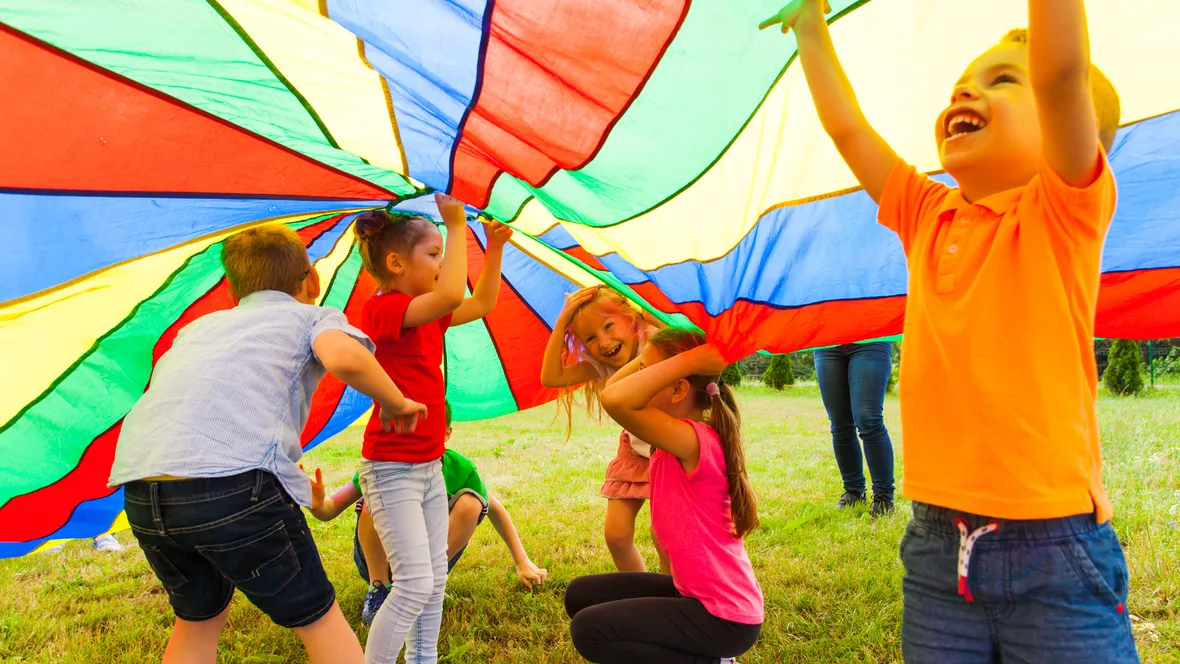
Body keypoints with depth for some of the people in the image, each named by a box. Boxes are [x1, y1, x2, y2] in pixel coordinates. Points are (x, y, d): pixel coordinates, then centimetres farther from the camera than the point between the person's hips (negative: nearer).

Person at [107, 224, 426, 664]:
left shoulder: (200, 326, 33)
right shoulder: (313, 316, 17)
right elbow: (346, 359, -6)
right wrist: (396, 405, 11)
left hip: (140, 491, 6)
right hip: (234, 480, -5)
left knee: (198, 619, 29)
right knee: (317, 618, 13)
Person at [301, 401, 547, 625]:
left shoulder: (459, 469, -19)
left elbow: (494, 508, -2)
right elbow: (330, 510, -23)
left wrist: (522, 562, 0)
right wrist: (317, 505, -48)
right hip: (376, 559, -1)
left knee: (470, 502, -24)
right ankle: (378, 587, -14)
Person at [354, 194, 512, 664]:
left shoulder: (428, 314, 10)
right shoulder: (382, 308, -17)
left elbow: (482, 303, 20)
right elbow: (451, 294, -33)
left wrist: (495, 247, 10)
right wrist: (457, 227, -24)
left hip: (429, 465, 9)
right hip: (391, 468, -9)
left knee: (436, 579, 15)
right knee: (415, 583, -11)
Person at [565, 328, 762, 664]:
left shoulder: (693, 441, -26)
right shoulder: (676, 441, 2)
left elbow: (614, 400, -40)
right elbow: (613, 389, 9)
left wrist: (688, 360, -32)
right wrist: (649, 356, -1)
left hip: (725, 619, -9)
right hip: (697, 594, 9)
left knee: (588, 630, -12)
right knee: (581, 595, 12)